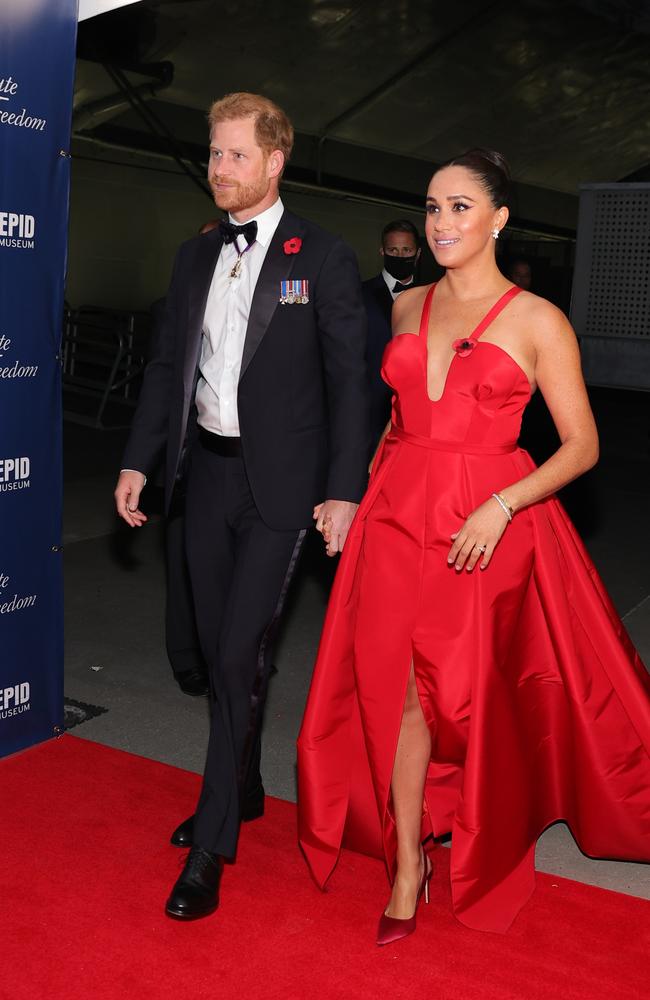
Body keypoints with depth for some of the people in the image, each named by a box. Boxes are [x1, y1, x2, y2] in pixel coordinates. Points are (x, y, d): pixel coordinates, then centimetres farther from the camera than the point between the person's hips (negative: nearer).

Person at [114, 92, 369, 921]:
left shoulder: (323, 258, -4)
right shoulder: (194, 257, 11)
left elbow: (349, 380, -6)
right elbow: (167, 365, 13)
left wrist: (344, 491, -12)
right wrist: (138, 460, 7)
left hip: (277, 483, -5)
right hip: (206, 472, 6)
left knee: (239, 657, -6)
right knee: (220, 651, 14)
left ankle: (211, 845, 6)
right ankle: (239, 787, 34)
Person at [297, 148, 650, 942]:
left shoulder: (537, 321, -4)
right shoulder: (406, 308, 10)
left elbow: (582, 444, -5)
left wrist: (501, 506, -18)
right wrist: (356, 485, 11)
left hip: (489, 527, -3)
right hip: (397, 517, 4)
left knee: (479, 690, 6)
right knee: (400, 688, 4)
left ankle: (490, 848, 34)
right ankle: (407, 863, 20)